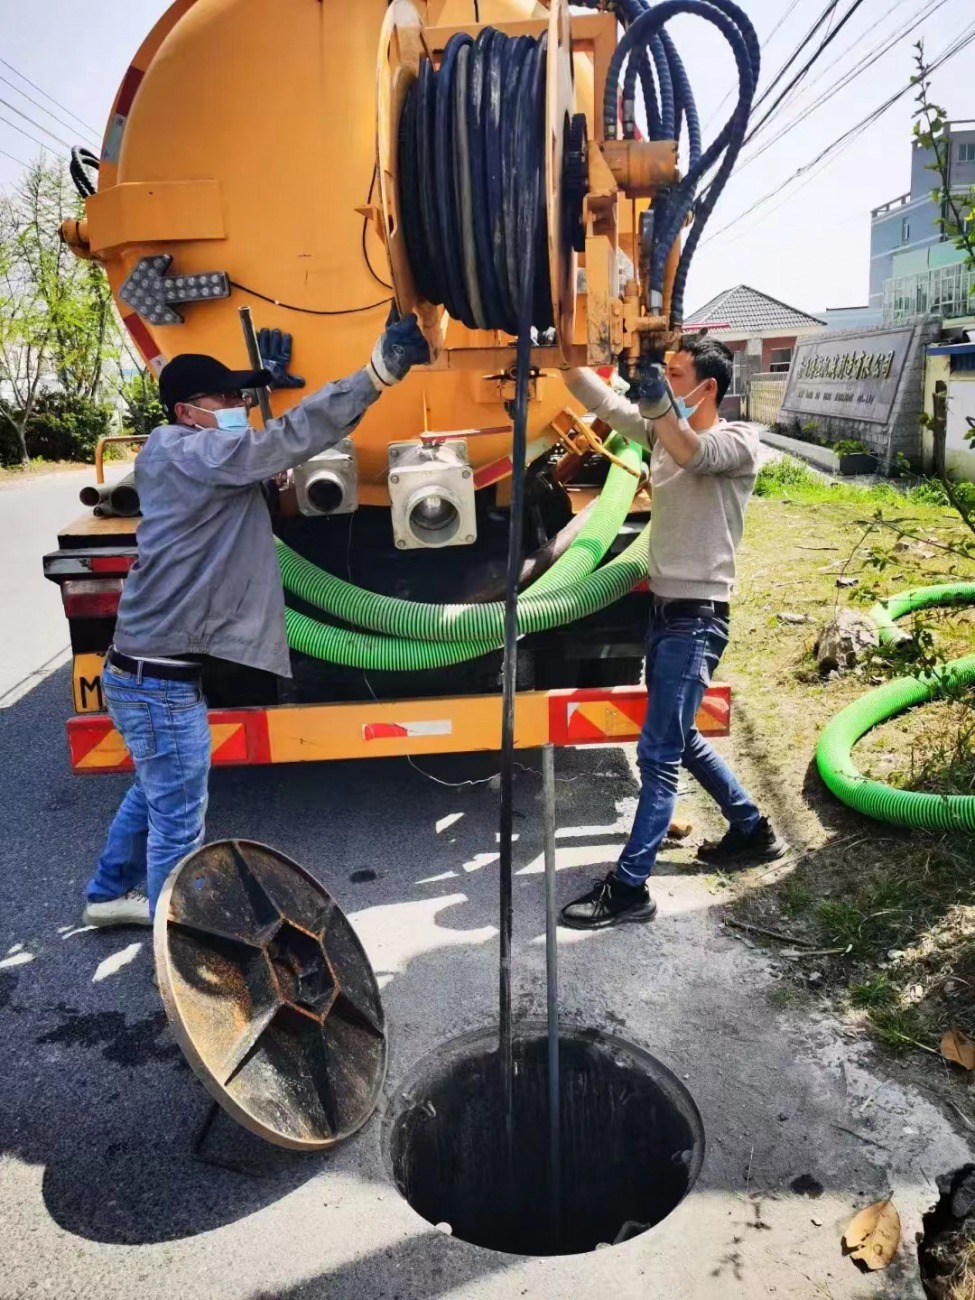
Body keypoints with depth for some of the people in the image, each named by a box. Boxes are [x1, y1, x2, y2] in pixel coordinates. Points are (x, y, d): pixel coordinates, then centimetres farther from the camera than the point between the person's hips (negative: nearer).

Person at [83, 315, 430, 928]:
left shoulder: (169, 452, 11)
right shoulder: (193, 454, -17)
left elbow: (259, 449, 26)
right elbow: (294, 437, -28)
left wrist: (267, 379, 18)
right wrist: (380, 370, -30)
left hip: (144, 669, 10)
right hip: (162, 681, -10)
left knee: (156, 791, 28)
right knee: (179, 821, 3)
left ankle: (111, 894, 46)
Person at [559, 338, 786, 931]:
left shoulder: (739, 441, -11)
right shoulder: (664, 430, 11)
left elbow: (692, 454, -32)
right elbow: (606, 403, 4)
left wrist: (655, 391, -43)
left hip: (697, 618, -9)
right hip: (665, 608, 9)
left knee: (658, 754, -6)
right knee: (681, 740, 20)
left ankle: (630, 888, 3)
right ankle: (753, 830, 38)